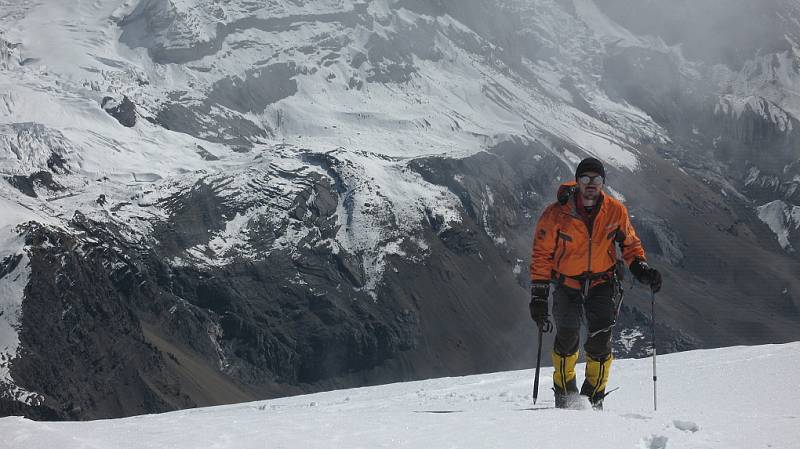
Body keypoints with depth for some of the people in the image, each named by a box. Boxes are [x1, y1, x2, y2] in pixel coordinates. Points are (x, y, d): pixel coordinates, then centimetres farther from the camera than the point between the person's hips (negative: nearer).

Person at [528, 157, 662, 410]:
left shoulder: (615, 211, -8)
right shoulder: (556, 214, -14)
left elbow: (630, 243, 8)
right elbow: (541, 255, -9)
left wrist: (641, 269, -10)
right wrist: (539, 297, -12)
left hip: (602, 282, 1)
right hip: (567, 283, -1)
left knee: (600, 343, -9)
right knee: (567, 339, -4)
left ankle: (594, 397, 10)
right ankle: (564, 394, 21)